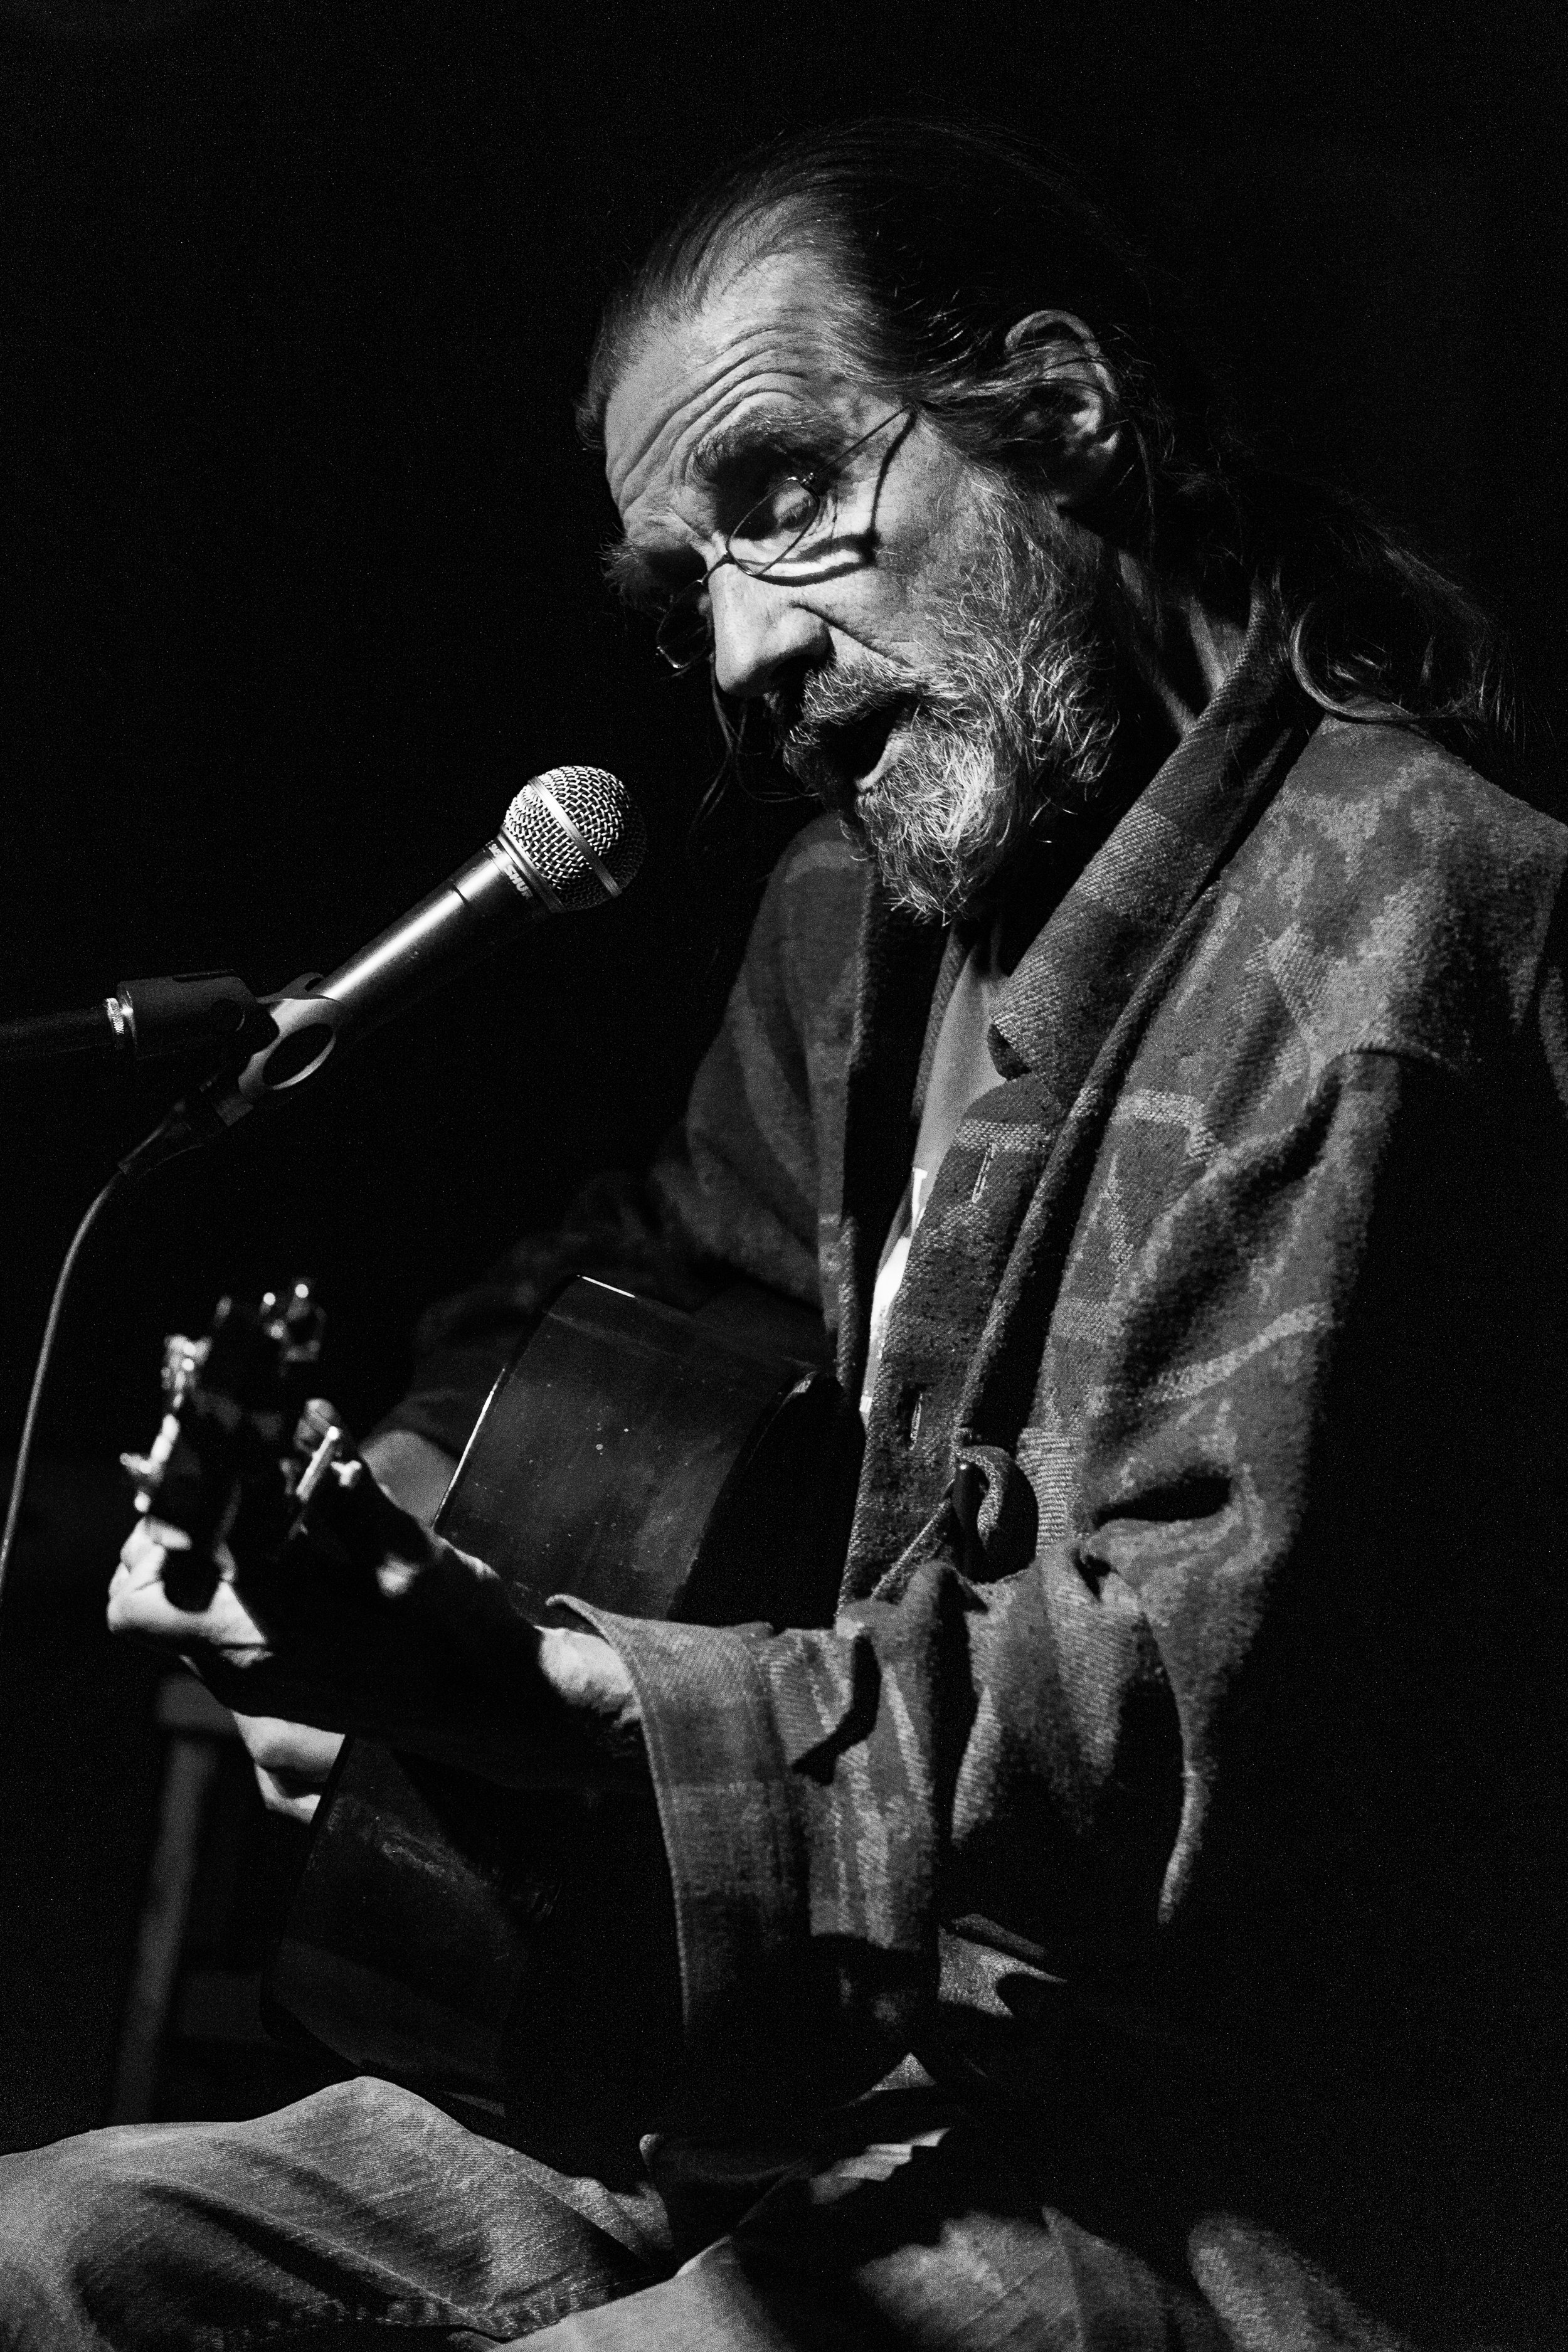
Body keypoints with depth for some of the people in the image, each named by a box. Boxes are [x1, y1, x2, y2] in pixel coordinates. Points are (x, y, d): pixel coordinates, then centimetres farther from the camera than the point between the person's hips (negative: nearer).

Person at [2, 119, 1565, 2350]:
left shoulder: (1383, 914, -18)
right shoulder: (879, 907, 11)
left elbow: (1190, 1729, -24)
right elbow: (664, 1250, 31)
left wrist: (526, 1689, -27)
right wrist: (383, 1493, 11)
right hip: (876, 2117, 9)